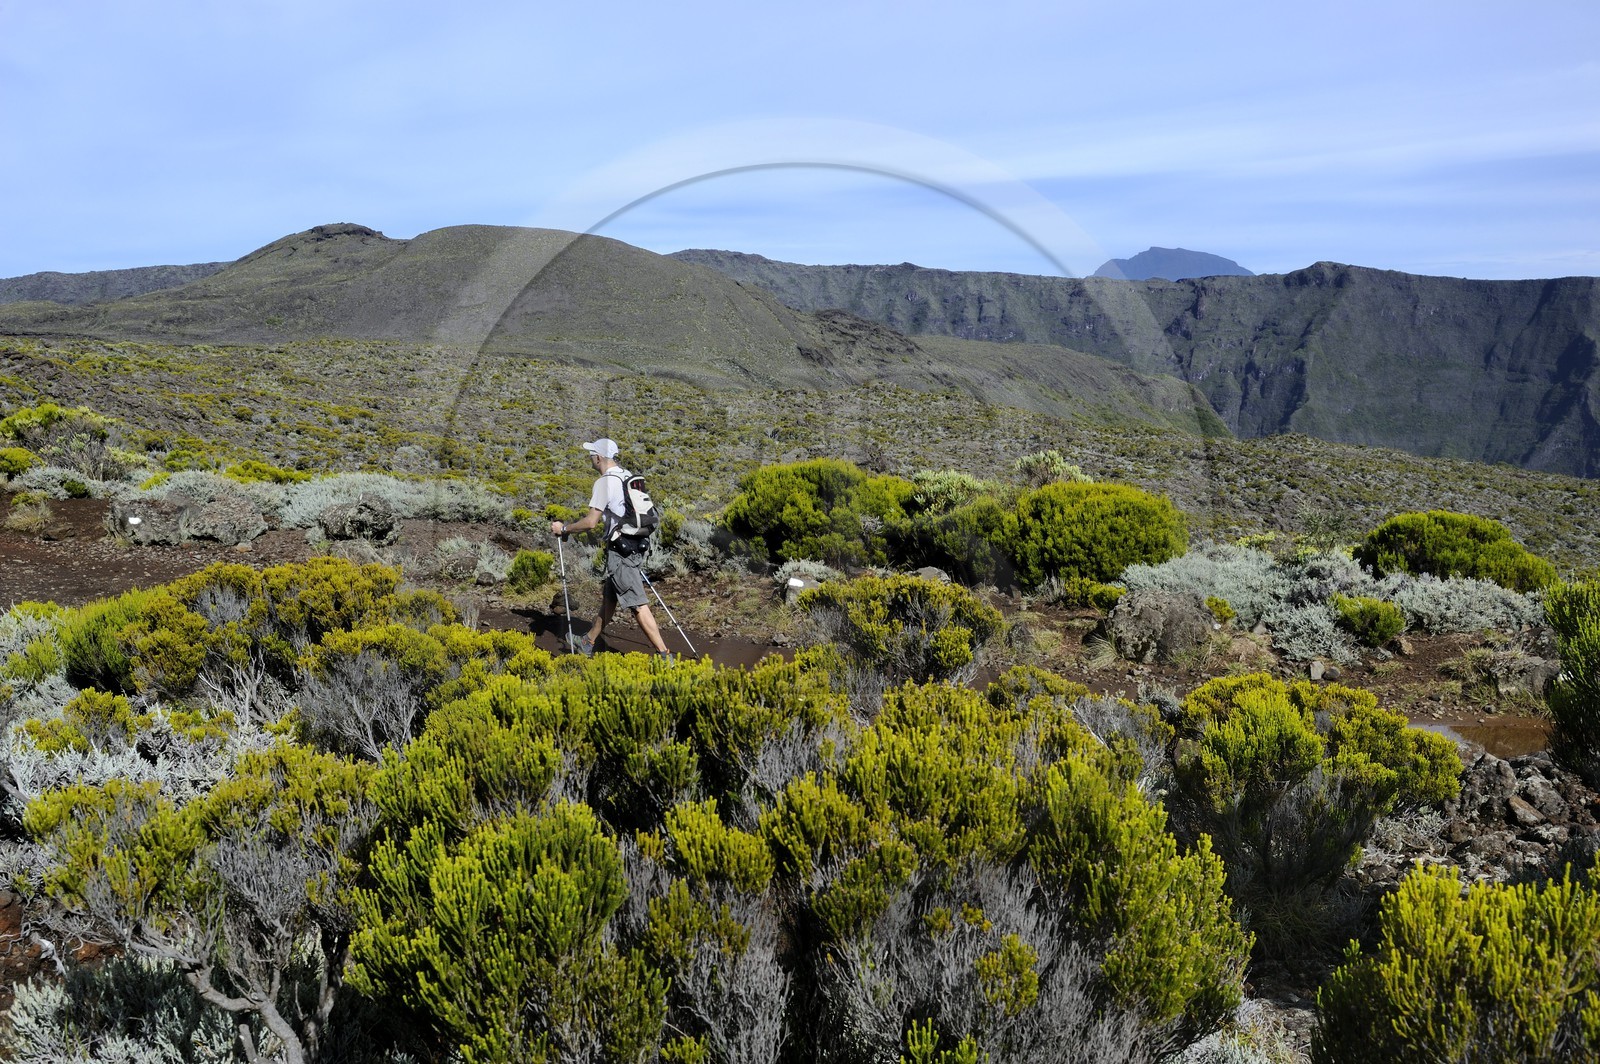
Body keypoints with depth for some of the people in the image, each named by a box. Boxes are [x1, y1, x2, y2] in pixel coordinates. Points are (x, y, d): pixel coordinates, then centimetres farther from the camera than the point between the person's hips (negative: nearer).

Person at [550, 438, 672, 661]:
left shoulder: (605, 482, -15)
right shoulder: (627, 476, 11)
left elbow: (591, 522, -17)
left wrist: (564, 528, -4)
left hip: (620, 550, -9)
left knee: (637, 605, -8)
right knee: (609, 596, 20)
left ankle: (664, 656, -8)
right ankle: (588, 644, 34)